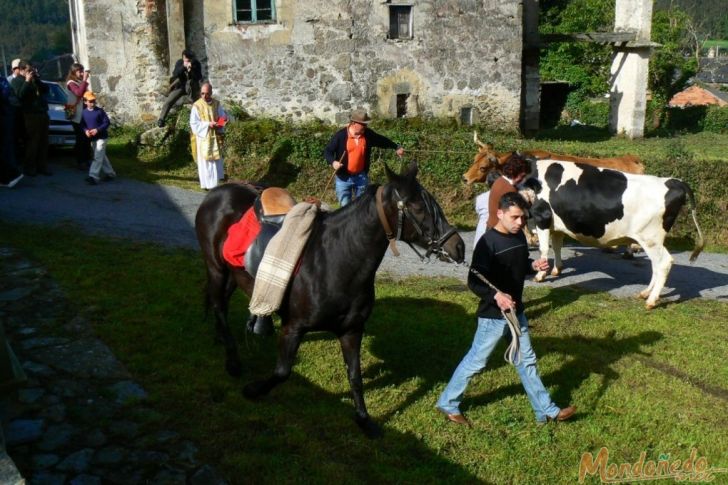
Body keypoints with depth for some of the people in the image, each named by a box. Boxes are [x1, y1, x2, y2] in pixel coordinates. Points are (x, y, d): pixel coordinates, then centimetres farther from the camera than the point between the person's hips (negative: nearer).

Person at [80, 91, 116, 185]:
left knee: (97, 157, -12)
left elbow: (107, 122, -11)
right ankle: (110, 173, 29)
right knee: (102, 157, 16)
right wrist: (86, 131, -11)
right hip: (92, 139, 6)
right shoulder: (84, 113, 4)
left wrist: (97, 130, -22)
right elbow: (83, 125, 10)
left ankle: (93, 176, -17)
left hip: (101, 137, -6)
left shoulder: (100, 111, -10)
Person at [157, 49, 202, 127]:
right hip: (180, 86, 0)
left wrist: (191, 69, -34)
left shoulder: (196, 64, -10)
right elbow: (175, 74, -19)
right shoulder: (179, 62, -7)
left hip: (192, 87, 0)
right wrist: (183, 67, -31)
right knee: (168, 102, -11)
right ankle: (161, 119, -5)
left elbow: (199, 77, -19)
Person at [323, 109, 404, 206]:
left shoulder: (368, 134, -3)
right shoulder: (340, 135, -14)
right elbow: (327, 151, -9)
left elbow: (382, 140, 16)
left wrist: (396, 147, 20)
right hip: (344, 177, -3)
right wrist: (333, 162, -28)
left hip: (361, 176, 3)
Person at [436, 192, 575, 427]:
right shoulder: (488, 242, -22)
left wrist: (534, 265, -4)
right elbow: (474, 281, -23)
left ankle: (547, 411, 29)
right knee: (476, 361, 4)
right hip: (493, 314, -7)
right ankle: (447, 403, 21)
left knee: (526, 360, 17)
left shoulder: (519, 236, 2)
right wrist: (495, 295, -38)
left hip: (516, 311, 8)